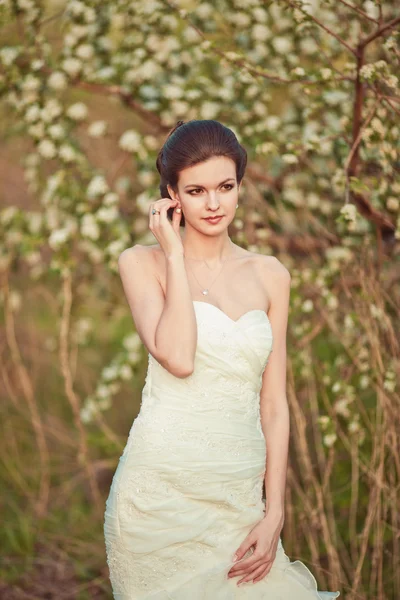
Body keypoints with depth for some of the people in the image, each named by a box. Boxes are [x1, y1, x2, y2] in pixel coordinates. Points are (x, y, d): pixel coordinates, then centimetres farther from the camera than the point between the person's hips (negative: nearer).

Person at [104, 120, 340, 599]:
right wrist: (174, 254, -9)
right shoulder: (143, 262, 0)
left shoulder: (270, 275, 9)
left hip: (239, 495, 3)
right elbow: (177, 357, -17)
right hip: (161, 488, -3)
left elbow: (273, 403, 8)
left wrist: (274, 513, 0)